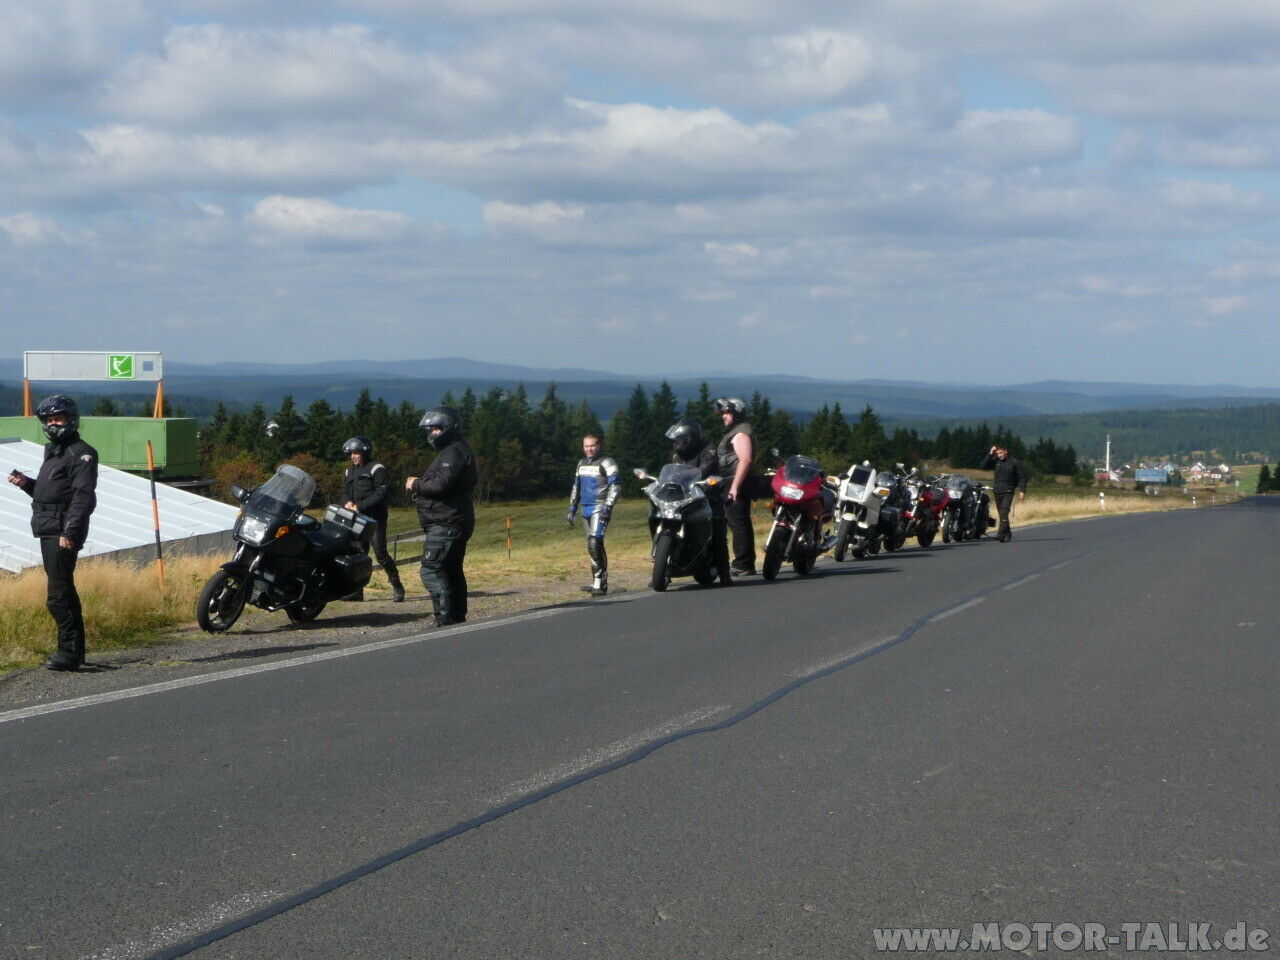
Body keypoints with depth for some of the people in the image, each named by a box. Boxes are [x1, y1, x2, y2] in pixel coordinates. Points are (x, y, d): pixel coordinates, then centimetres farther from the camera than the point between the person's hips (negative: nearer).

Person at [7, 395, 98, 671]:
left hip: (63, 534, -10)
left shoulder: (81, 454, -9)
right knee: (64, 591, 13)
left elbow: (84, 496, -18)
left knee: (59, 595, -13)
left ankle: (69, 653, -13)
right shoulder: (53, 452, 21)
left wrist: (70, 532, -25)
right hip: (49, 532, 10)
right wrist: (25, 483, 8)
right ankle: (75, 651, 19)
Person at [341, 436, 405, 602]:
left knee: (381, 554, -10)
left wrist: (360, 506, -17)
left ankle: (397, 587, 2)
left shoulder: (377, 470, -4)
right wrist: (348, 503, -4)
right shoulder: (349, 472, 19)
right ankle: (357, 590, 5)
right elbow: (345, 492, 21)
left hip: (375, 519, -6)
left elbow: (381, 494, -13)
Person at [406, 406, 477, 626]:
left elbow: (440, 484, -26)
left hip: (445, 524, -11)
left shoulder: (454, 454, -15)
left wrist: (416, 485, -11)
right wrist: (420, 484, 6)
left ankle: (445, 619, -18)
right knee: (452, 570, 15)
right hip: (454, 523, 11)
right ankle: (458, 617, 20)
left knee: (431, 570, -14)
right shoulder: (451, 451, 21)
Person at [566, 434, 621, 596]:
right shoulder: (582, 463, 17)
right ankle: (601, 582, 14)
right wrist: (572, 509, 21)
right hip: (586, 510, 8)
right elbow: (576, 487, 26)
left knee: (594, 543, -19)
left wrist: (608, 508, -19)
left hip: (599, 510, -8)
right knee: (596, 546, 10)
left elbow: (616, 486, -11)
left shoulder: (606, 463, -6)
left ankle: (599, 582, -19)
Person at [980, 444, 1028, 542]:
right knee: (1001, 514, 9)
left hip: (1008, 491, -5)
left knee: (1004, 512, -20)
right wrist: (990, 454, -6)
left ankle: (1001, 534, -28)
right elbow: (984, 466, -2)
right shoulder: (996, 461, 8)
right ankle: (1007, 533, 22)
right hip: (997, 491, 5)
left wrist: (1022, 491, -8)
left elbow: (1022, 477, 0)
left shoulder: (1015, 462, -2)